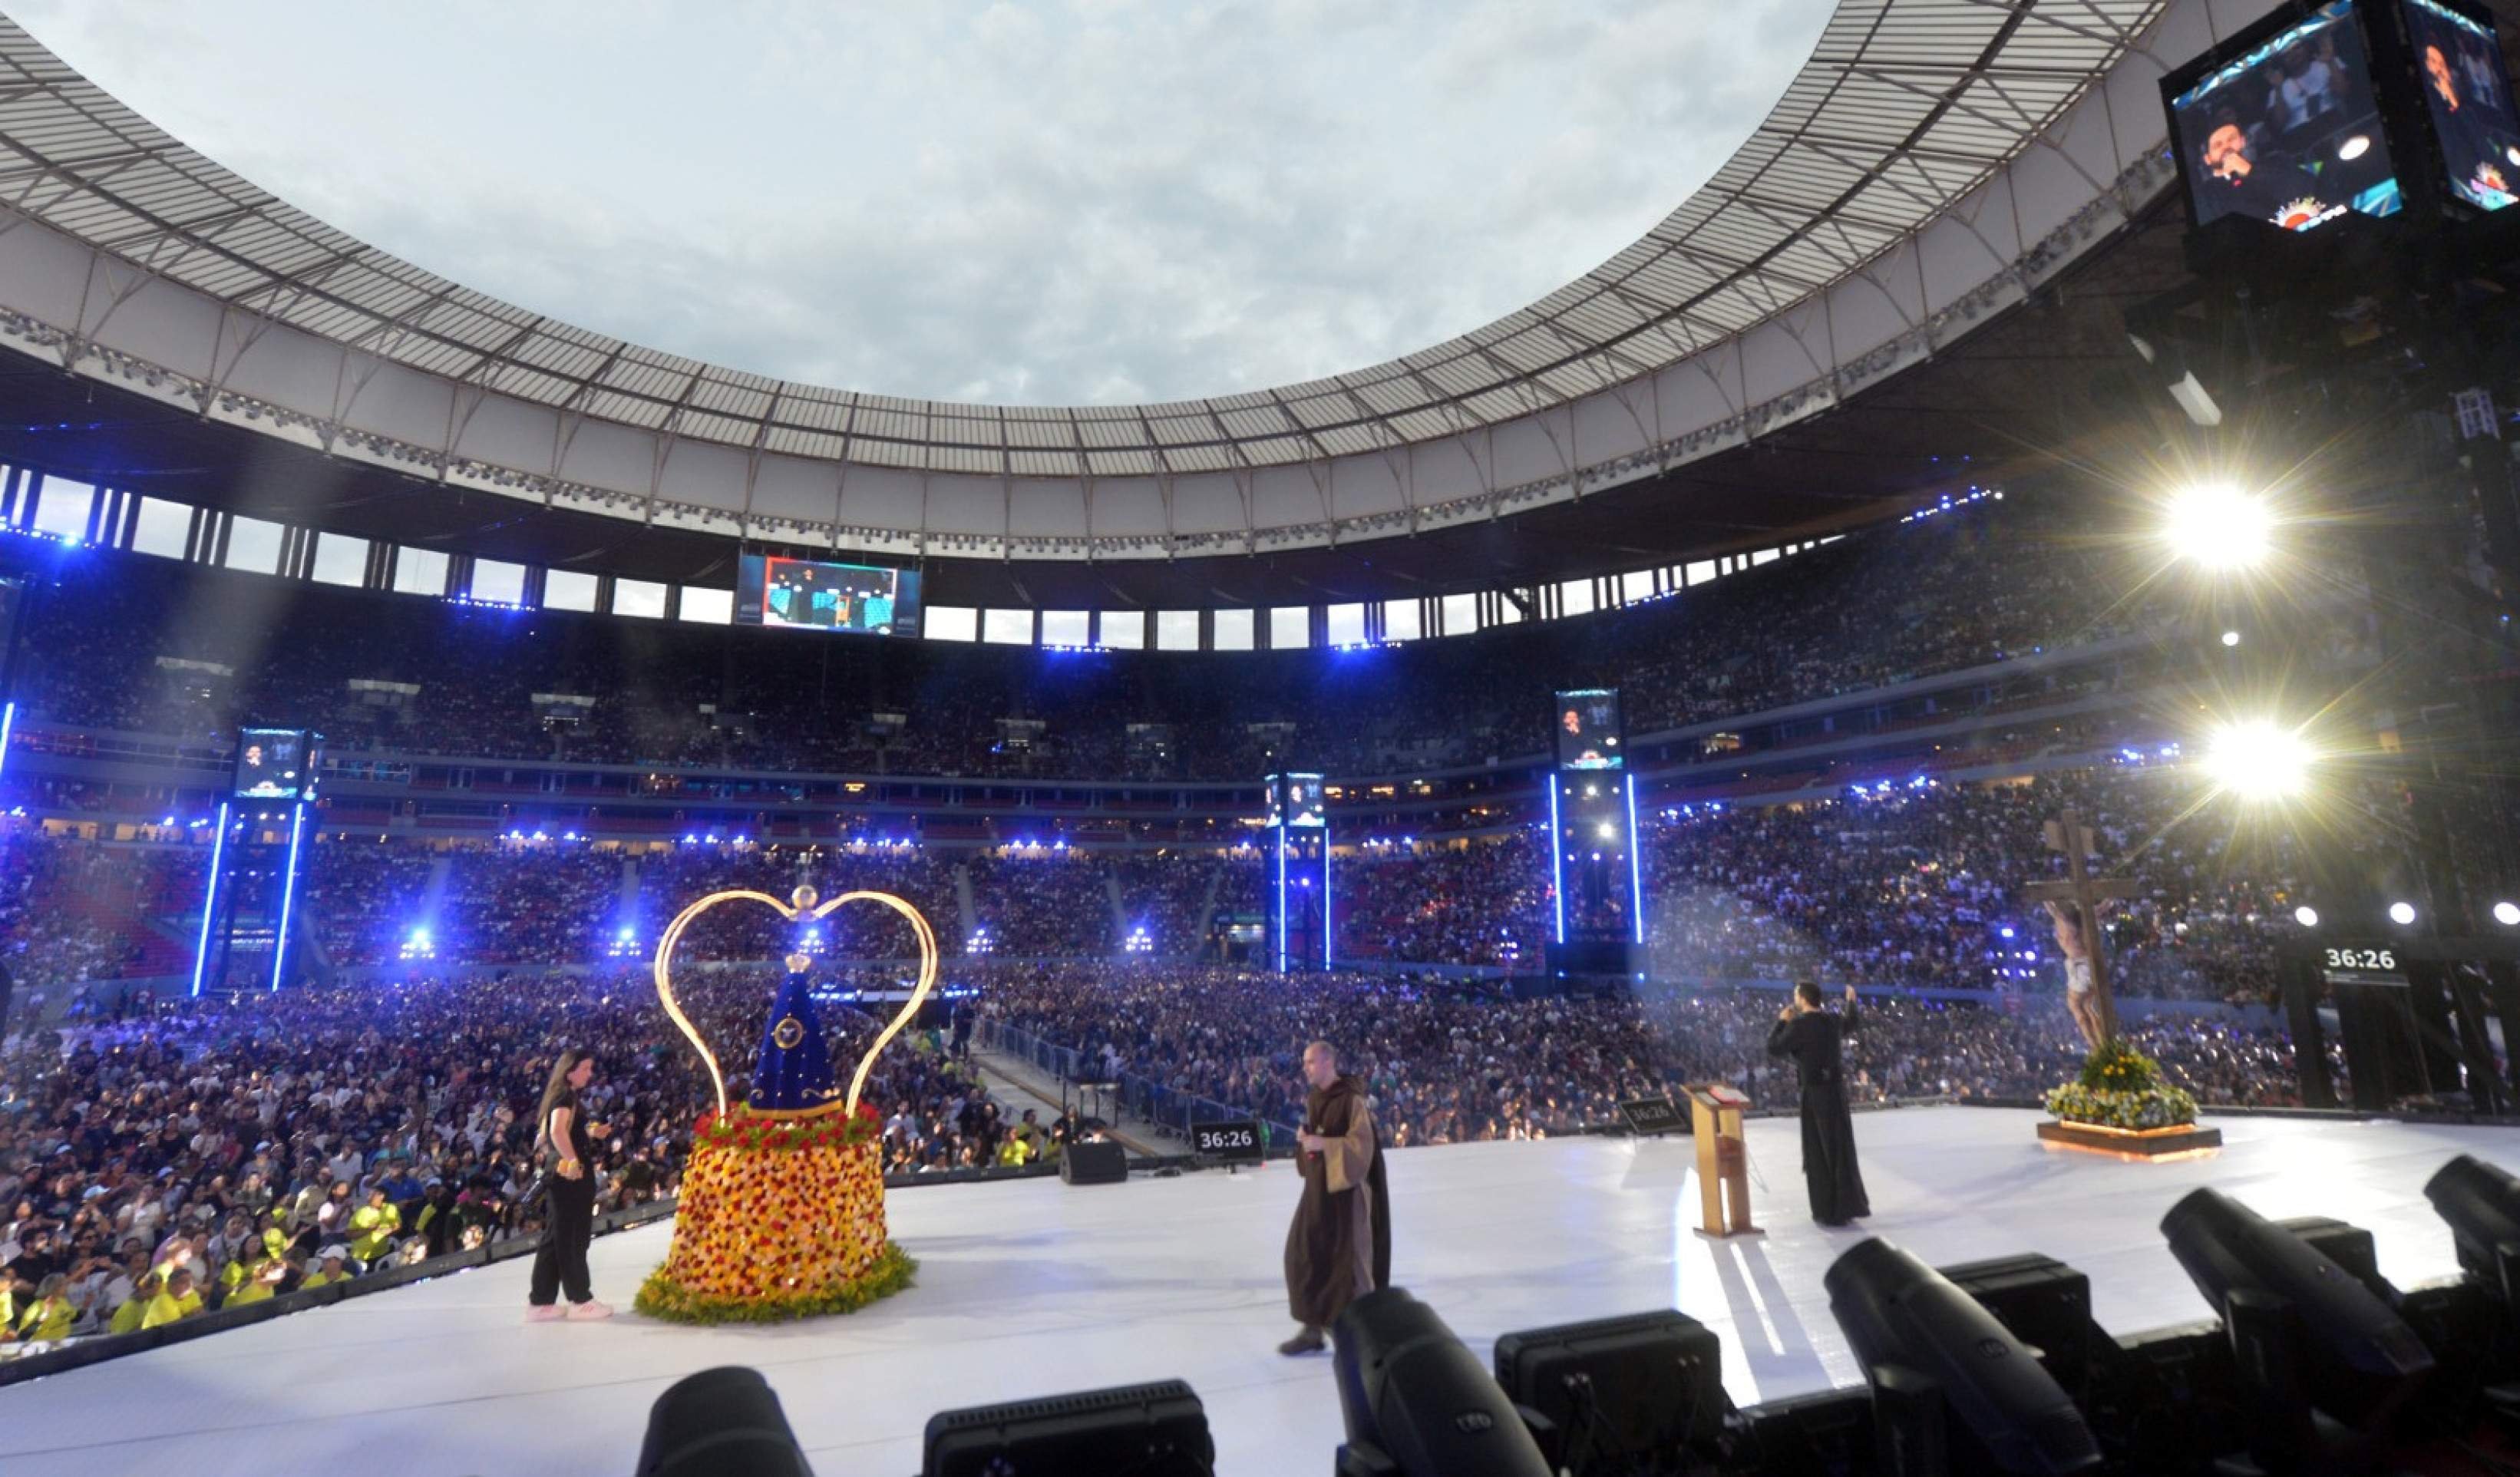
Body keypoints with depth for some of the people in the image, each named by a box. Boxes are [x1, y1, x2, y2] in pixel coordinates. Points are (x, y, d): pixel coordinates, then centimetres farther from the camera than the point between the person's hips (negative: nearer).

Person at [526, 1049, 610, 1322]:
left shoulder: (560, 1096, 17)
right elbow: (557, 1130, -30)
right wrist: (573, 1161, -27)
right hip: (571, 1175, -10)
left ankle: (540, 1302, 18)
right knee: (574, 1238, -2)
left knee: (555, 1238, 13)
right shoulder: (566, 1095, -13)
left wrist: (590, 1133, 20)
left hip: (562, 1174, 10)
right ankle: (581, 1300, 6)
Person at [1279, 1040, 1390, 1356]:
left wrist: (1322, 1145, -24)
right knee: (1304, 1251, 5)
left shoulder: (1351, 1099, -16)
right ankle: (1312, 1327, 14)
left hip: (1346, 1187, -8)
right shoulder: (1313, 1097, 8)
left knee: (1348, 1255, 1)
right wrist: (1304, 1138, -3)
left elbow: (1363, 1143, -20)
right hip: (1318, 1185, 8)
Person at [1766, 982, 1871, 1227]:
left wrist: (1781, 1021, -3)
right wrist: (1851, 1002, 46)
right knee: (1841, 1148, 16)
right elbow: (1851, 1024, 28)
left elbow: (1773, 1049, -15)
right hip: (1836, 1088, 7)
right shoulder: (1833, 1020, 4)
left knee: (1819, 1151, 4)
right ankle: (1847, 1205, 25)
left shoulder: (1800, 1024, -17)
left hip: (1816, 1092, -7)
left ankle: (1829, 1210, 10)